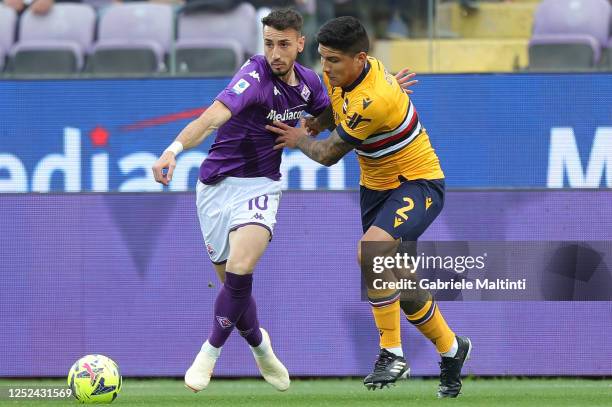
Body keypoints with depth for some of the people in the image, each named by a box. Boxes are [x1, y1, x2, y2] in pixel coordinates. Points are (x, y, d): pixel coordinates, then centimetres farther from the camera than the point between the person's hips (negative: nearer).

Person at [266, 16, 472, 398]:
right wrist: (314, 124, -2)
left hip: (418, 183, -9)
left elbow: (328, 155, -20)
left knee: (370, 251, -32)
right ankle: (451, 349, 35)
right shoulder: (339, 76, -7)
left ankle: (392, 353, -22)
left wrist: (299, 140, -2)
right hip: (376, 186, 9)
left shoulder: (374, 101, -33)